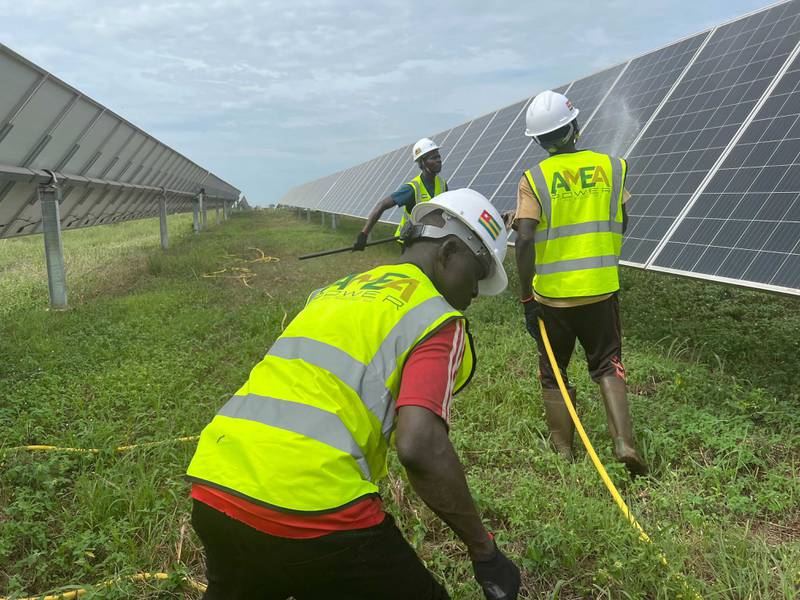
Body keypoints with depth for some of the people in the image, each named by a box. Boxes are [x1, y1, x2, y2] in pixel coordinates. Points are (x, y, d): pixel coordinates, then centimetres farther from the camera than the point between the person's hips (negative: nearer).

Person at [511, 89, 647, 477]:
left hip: (551, 295, -2)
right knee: (607, 366, 17)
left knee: (553, 374, 15)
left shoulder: (534, 179, -8)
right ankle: (624, 442, 2)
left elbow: (525, 241, -17)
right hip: (601, 289, 2)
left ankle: (564, 453, 23)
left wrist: (526, 296, -10)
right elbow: (621, 225, 11)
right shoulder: (610, 167, 0)